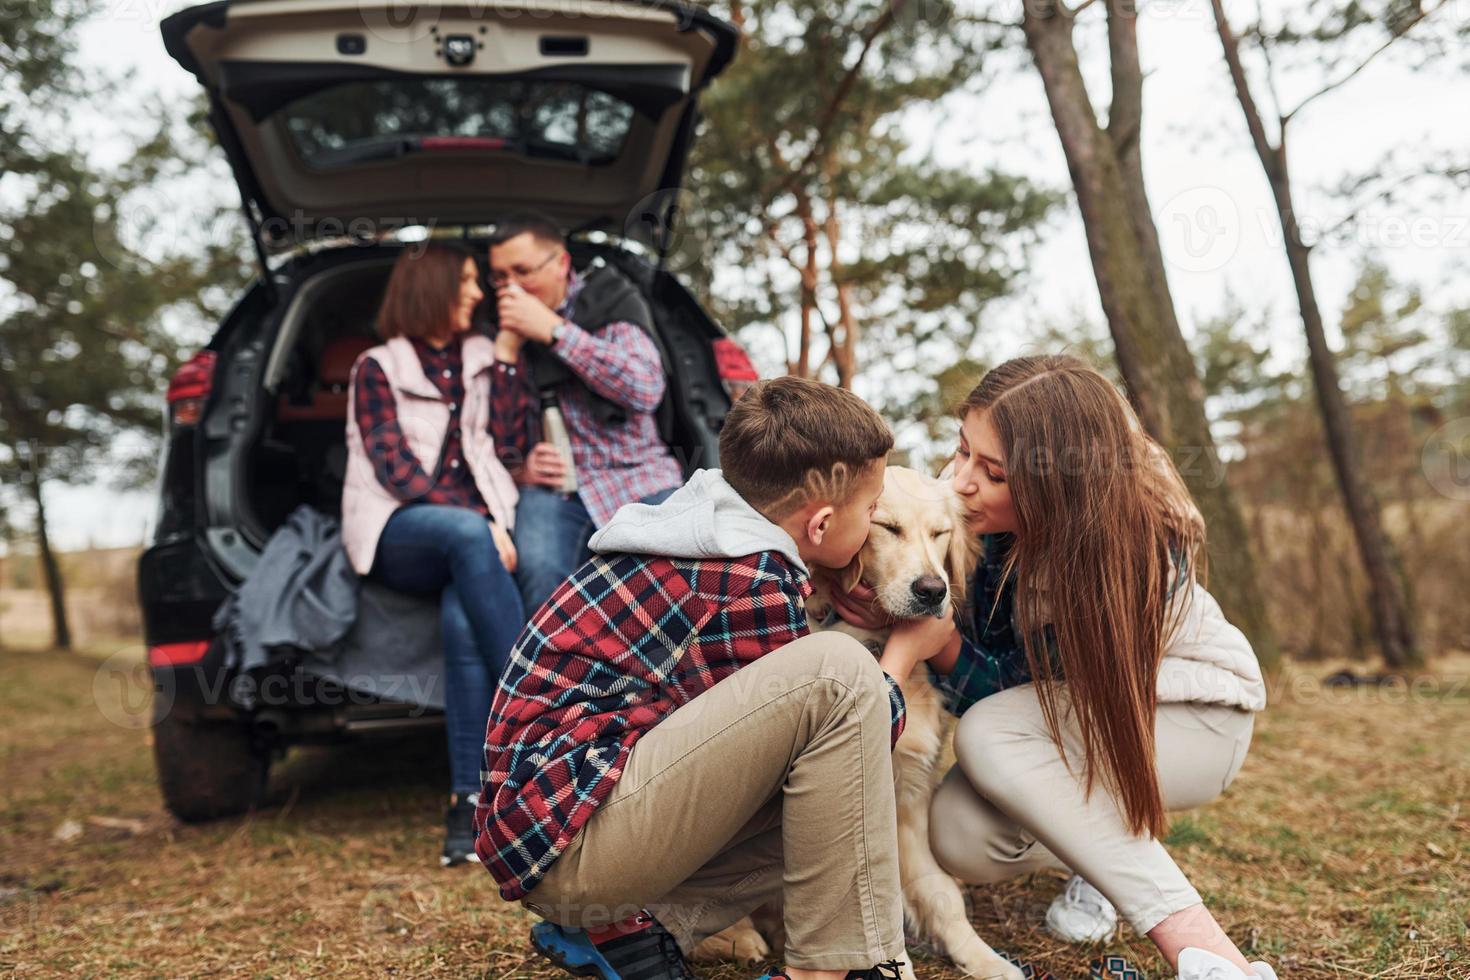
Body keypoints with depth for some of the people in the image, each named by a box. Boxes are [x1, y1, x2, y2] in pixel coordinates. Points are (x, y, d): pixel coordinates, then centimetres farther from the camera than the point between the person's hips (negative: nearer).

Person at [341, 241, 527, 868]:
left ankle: (468, 800, -34)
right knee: (467, 533, -38)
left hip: (476, 527, 2)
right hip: (398, 535, -2)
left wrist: (501, 523, -7)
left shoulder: (483, 361, 21)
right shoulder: (378, 368, 9)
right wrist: (477, 525, -16)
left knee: (463, 619, -33)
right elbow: (390, 465, -4)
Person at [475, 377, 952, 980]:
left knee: (834, 792, 15)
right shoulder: (753, 583, -15)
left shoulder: (711, 532, 12)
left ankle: (623, 927, 5)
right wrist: (905, 649, 12)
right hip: (568, 838, -10)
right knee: (837, 673, -19)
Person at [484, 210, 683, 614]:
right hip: (552, 483, 2)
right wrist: (506, 349, -1)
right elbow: (501, 442, 13)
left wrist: (553, 330, -14)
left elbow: (645, 389, -14)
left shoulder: (609, 300, 5)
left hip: (636, 475, -1)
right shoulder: (503, 331, 13)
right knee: (539, 570, -32)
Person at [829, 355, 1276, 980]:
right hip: (1065, 713, 5)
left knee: (987, 734, -34)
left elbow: (1003, 690, -26)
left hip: (1194, 716, -5)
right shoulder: (980, 514, -19)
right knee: (960, 838, -24)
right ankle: (1112, 843, 8)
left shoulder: (1140, 549, -33)